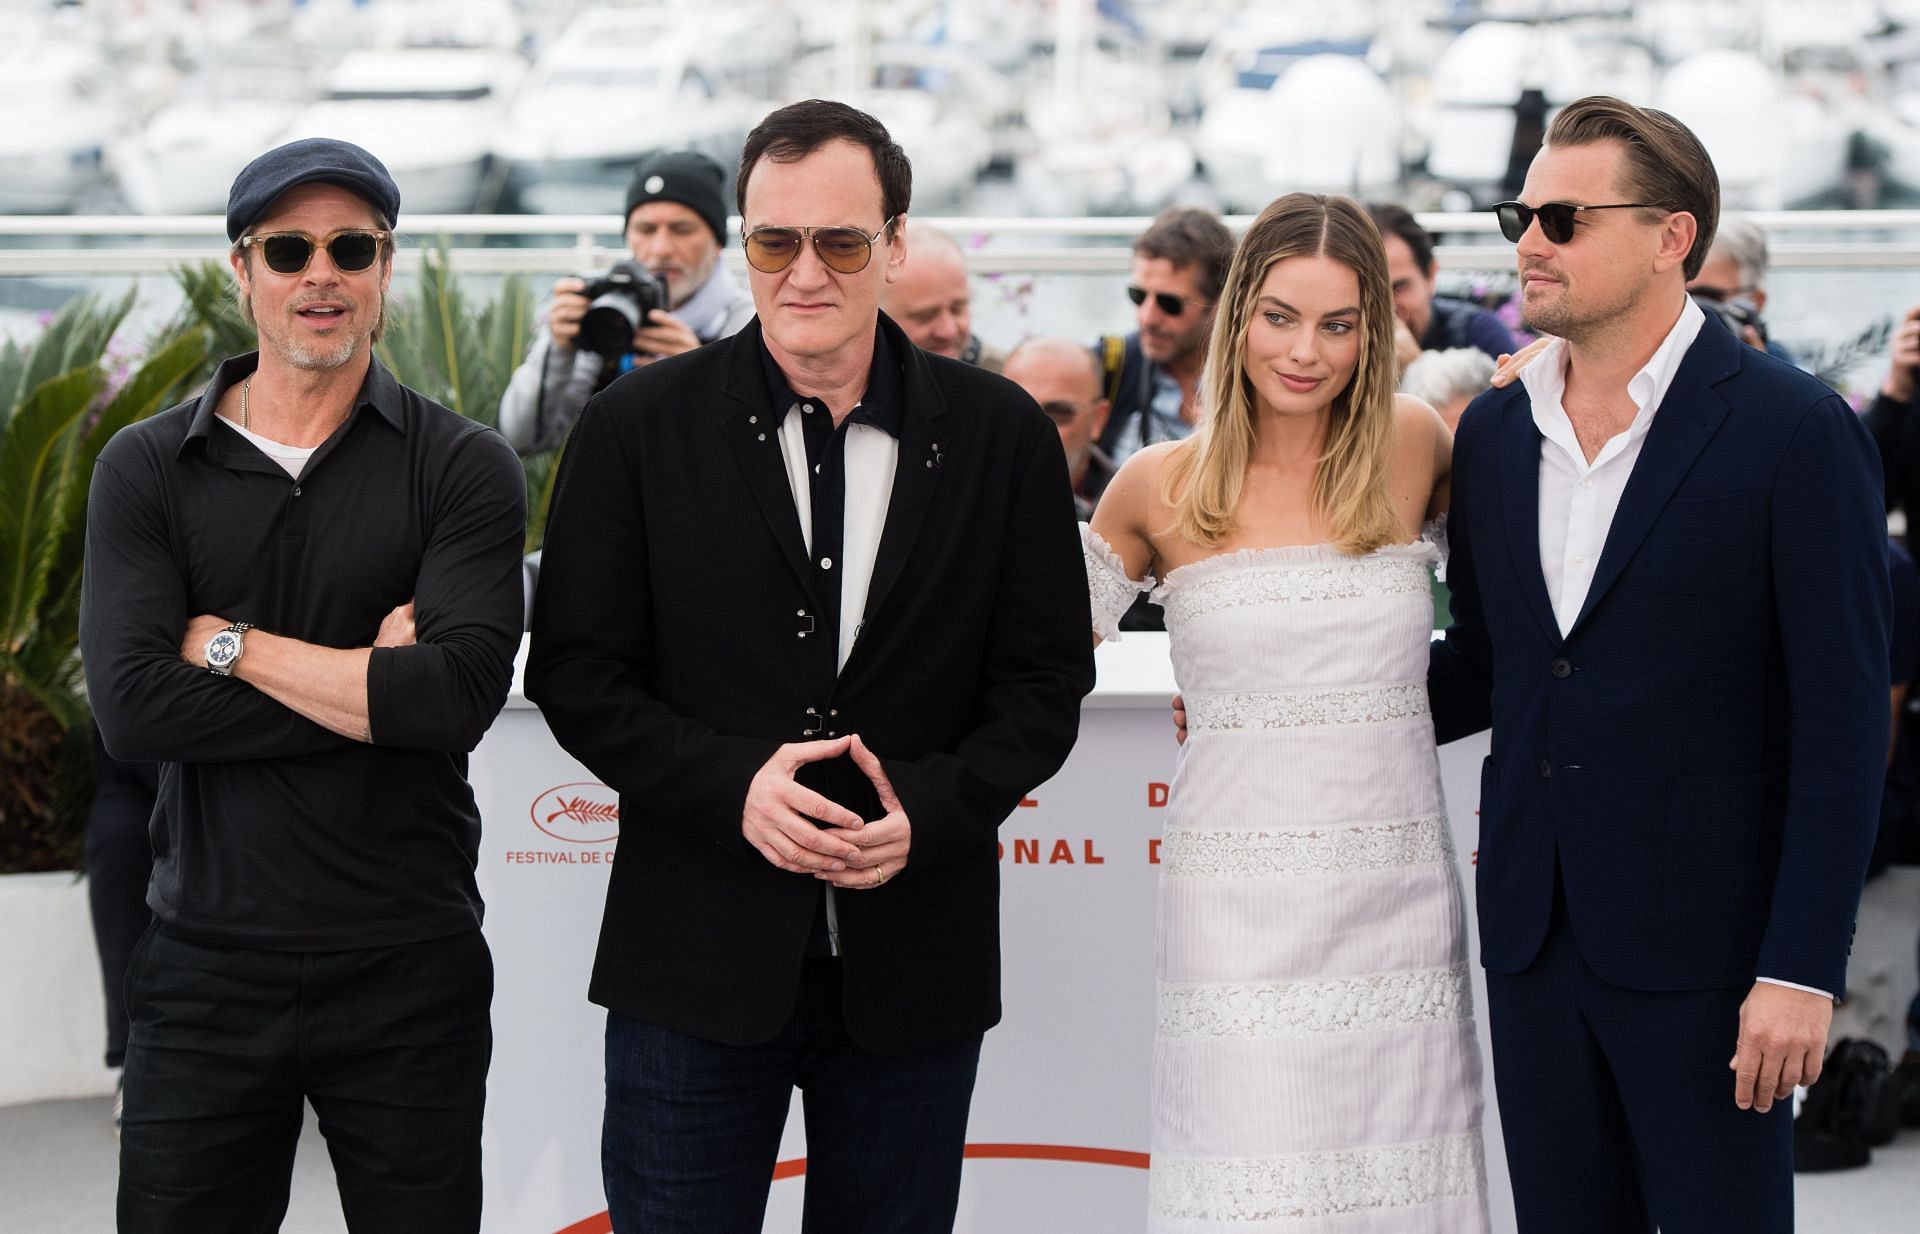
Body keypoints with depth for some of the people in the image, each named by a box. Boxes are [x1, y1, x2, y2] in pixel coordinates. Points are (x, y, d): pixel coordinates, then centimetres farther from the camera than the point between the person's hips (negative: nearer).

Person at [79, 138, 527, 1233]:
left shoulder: (462, 467, 0)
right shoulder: (147, 469, 4)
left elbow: (463, 690, -17)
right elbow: (132, 708, -11)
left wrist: (227, 642, -11)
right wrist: (375, 686, -13)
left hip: (409, 975, -1)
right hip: (208, 969, 1)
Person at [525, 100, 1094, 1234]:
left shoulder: (1002, 435, 3)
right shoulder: (639, 427, 0)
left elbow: (1045, 684, 4)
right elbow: (576, 674, -1)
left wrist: (931, 805, -14)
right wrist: (732, 783, -17)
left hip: (916, 969, 1)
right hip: (698, 965, -1)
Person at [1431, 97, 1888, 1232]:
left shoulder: (1794, 432, -9)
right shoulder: (1494, 432, 10)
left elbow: (1843, 722, -11)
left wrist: (1803, 968, -15)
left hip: (1703, 943, -5)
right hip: (1535, 929, 6)